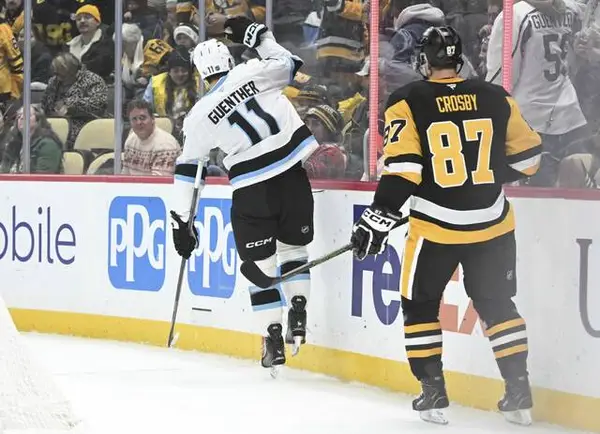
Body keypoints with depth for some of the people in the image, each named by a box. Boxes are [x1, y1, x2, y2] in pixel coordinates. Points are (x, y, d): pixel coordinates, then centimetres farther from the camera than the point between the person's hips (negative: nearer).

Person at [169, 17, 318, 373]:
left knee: (260, 263, 10)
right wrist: (258, 36, 27)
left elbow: (188, 170, 9)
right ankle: (298, 310, 5)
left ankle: (273, 337, 5)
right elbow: (290, 63, 17)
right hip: (293, 177, 1)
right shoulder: (252, 73, -1)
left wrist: (181, 221, 16)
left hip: (252, 191, -1)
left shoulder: (199, 117, 4)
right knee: (293, 246, 22)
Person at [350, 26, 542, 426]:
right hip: (492, 224, 3)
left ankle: (433, 392, 9)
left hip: (436, 227, -3)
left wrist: (378, 220, -10)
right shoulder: (496, 98, 1)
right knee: (497, 303, 17)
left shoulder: (408, 103, -8)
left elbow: (402, 169, -15)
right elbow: (527, 156, 9)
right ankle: (519, 392, 13)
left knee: (420, 304, 14)